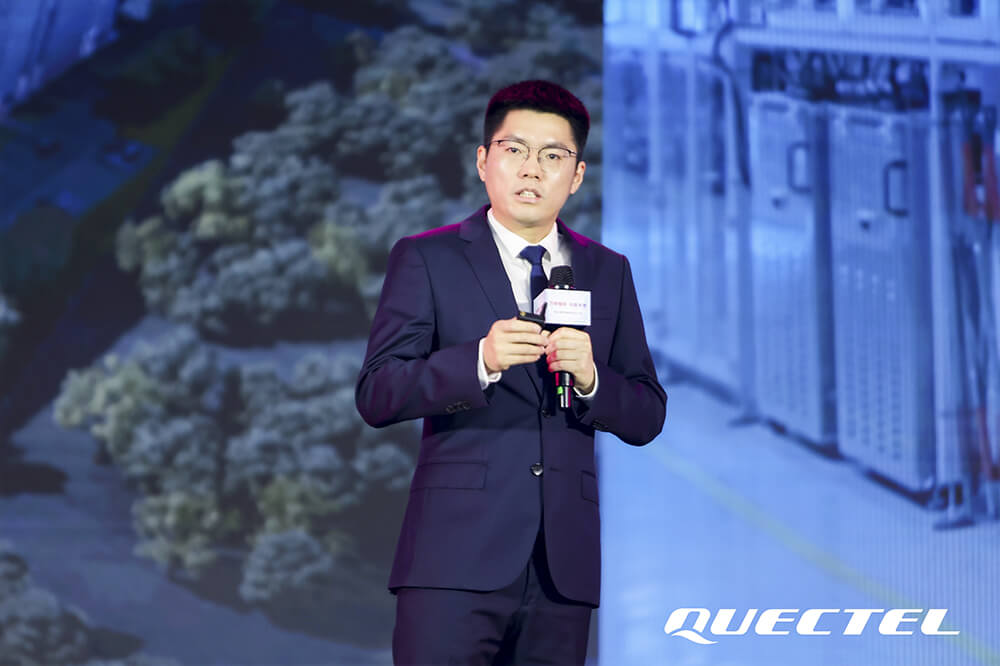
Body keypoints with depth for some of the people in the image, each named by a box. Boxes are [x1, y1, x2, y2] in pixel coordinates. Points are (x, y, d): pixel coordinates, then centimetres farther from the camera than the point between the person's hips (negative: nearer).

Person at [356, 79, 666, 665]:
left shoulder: (608, 272, 15)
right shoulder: (427, 259, 5)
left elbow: (647, 418, 12)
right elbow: (376, 396, -4)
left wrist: (591, 377, -9)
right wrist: (479, 360, -20)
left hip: (563, 563, 4)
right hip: (458, 556, -3)